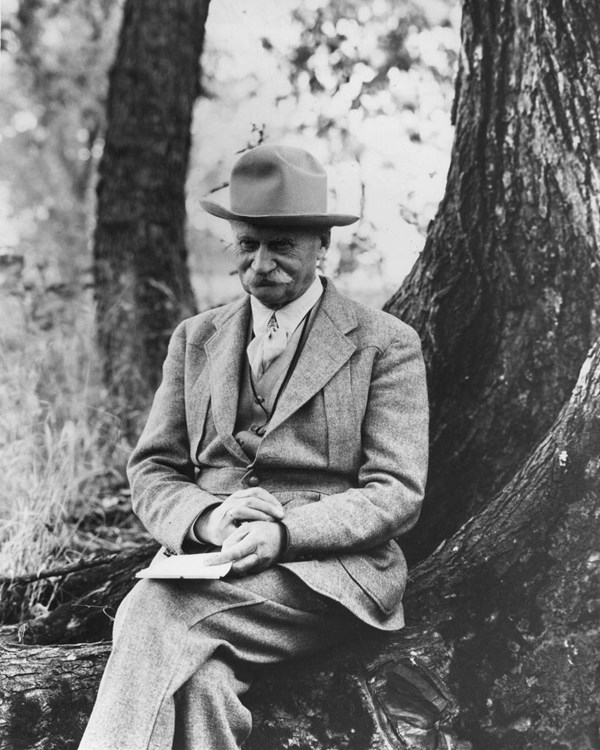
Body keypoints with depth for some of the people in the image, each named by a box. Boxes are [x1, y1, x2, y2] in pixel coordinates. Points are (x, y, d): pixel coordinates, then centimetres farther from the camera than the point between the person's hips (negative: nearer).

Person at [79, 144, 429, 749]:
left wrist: (282, 533, -19)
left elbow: (396, 493, -2)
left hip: (329, 572, -3)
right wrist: (204, 518, -11)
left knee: (154, 613, -31)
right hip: (207, 559, 3)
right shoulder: (195, 340, 19)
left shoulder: (386, 345, 6)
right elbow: (152, 472, 13)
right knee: (200, 681, -33)